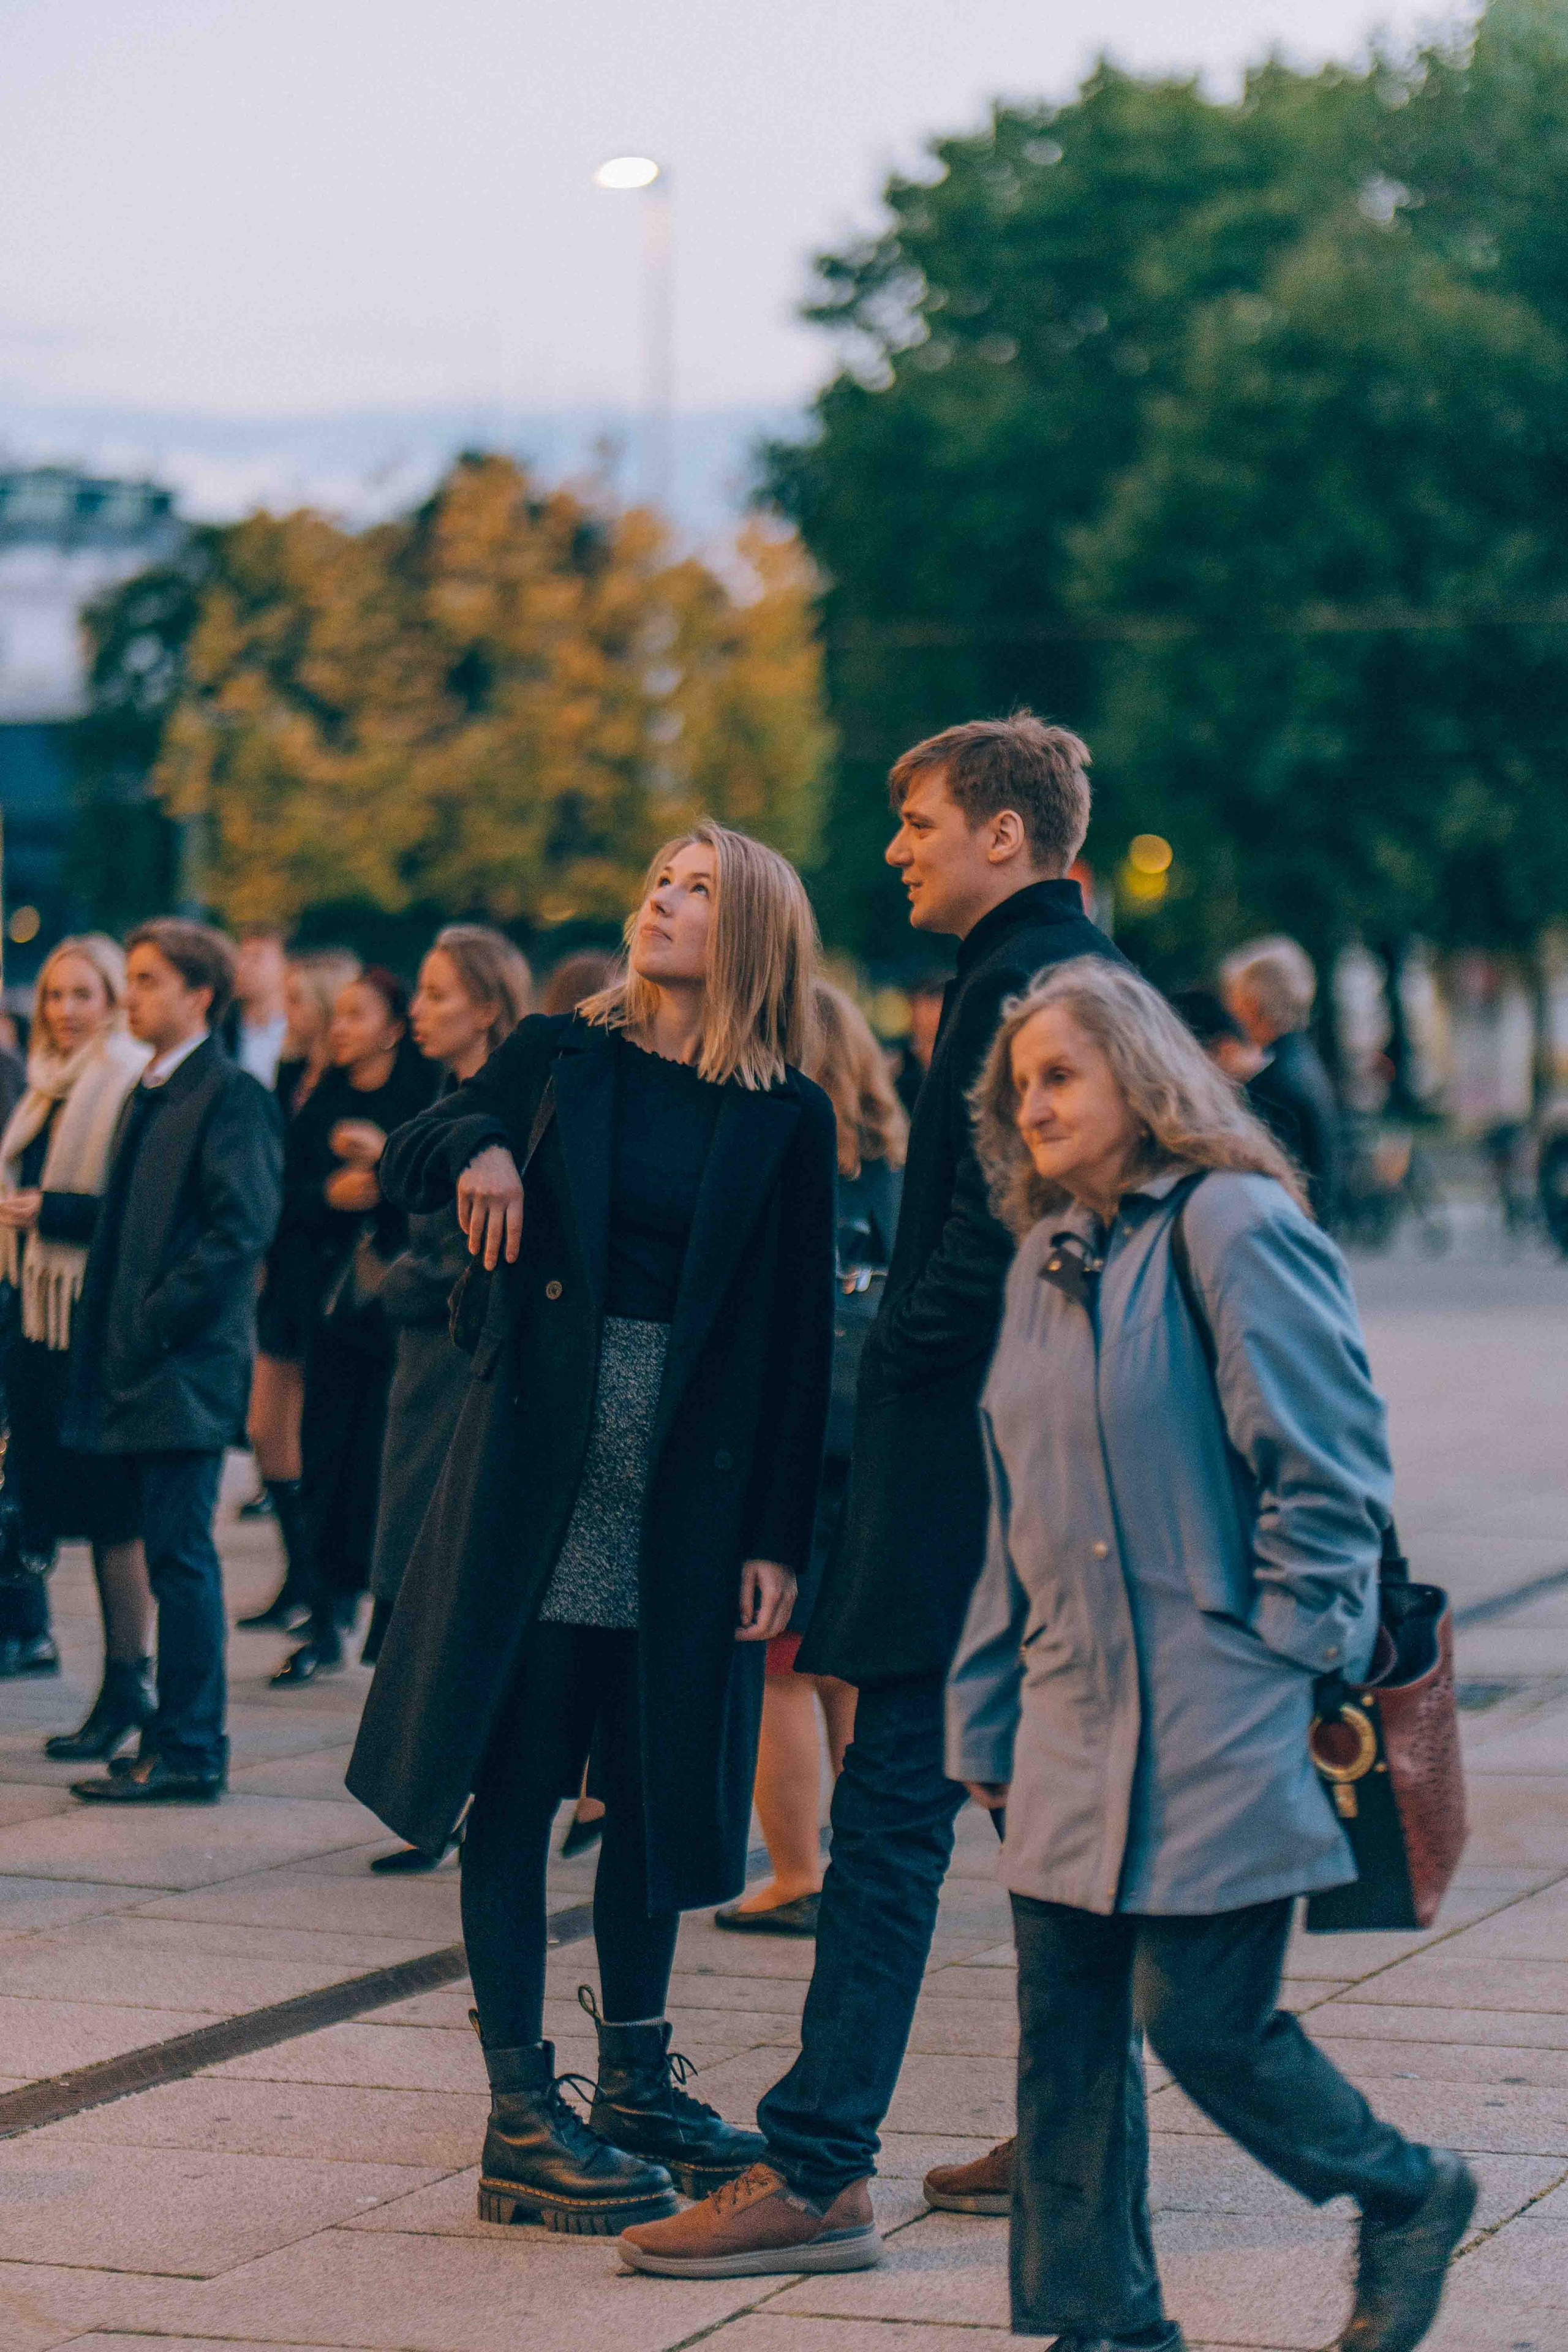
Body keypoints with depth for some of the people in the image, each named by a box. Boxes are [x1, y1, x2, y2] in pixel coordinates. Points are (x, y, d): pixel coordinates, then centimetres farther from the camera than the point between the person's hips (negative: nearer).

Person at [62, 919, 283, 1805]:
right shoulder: (151, 1093, 18)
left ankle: (189, 1752, -4)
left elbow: (242, 1230, -18)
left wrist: (157, 1322, -17)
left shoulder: (231, 1095, -10)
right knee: (172, 1556, 11)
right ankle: (180, 1740, 16)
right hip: (143, 1367, 9)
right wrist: (113, 1332, 13)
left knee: (181, 1556, -7)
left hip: (187, 1366, -9)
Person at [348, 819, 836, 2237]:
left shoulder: (787, 1120, 2)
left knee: (660, 1787, 9)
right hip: (540, 1469, -1)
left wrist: (779, 1535, -3)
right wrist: (478, 1148, -14)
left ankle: (636, 2081, 24)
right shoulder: (561, 1059, 5)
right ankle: (521, 2117, 1)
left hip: (691, 1489, 1)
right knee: (518, 1780, -2)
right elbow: (407, 1163, 10)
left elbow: (797, 1335, 1)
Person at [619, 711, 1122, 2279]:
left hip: (968, 1444, -10)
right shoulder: (1085, 971, 17)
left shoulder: (1020, 983, -14)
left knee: (893, 1804, -10)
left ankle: (817, 2173, -9)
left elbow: (994, 1223, -22)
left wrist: (900, 1358, -10)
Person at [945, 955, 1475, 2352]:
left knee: (1203, 2018, -6)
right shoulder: (1048, 1258, 15)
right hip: (1078, 1715, 8)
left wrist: (1287, 1672, -12)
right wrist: (989, 1715, 17)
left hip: (1216, 1718, -7)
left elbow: (1328, 1474, -11)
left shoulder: (1231, 1226, -9)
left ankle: (1407, 2198, 19)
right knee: (1066, 2026, 5)